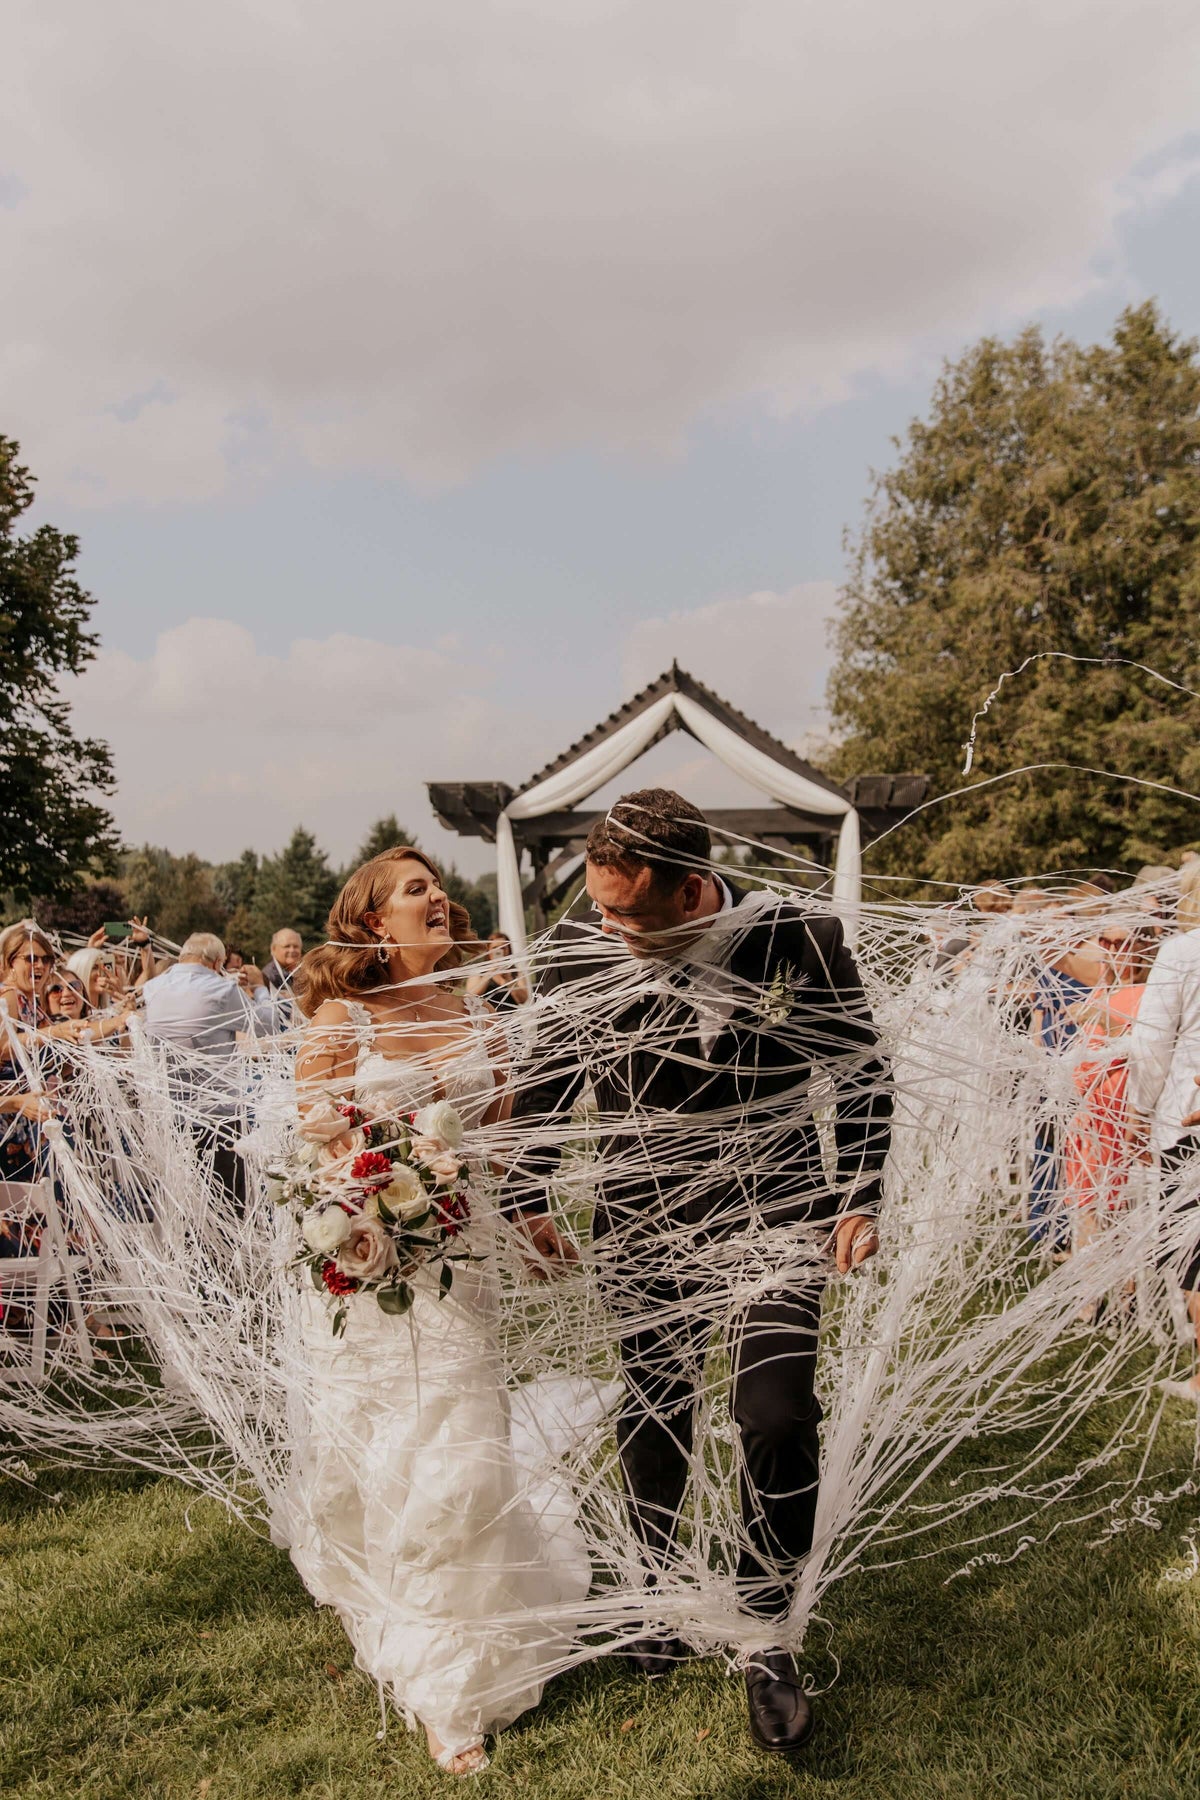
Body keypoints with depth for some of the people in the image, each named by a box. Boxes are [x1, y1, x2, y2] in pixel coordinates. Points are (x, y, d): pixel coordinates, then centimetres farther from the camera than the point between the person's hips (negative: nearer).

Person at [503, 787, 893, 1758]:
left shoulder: (801, 944, -17)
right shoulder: (580, 953, -11)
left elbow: (865, 1077, -3)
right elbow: (546, 1085, 5)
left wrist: (861, 1201, -7)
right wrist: (529, 1199, 4)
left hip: (773, 1214, -2)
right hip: (643, 1229, 2)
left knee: (777, 1420, -10)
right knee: (651, 1416, 14)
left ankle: (766, 1637, 14)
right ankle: (661, 1586, 42)